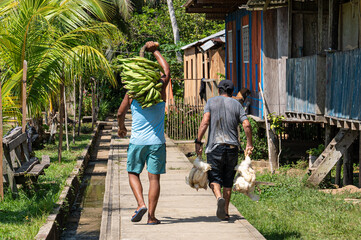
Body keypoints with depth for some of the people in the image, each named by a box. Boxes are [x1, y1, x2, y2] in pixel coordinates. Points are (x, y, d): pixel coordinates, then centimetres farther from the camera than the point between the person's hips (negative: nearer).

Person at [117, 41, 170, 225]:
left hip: (137, 141, 0)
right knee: (154, 177, 2)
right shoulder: (160, 91, -2)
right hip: (157, 142, 0)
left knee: (133, 173, 15)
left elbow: (120, 113, 8)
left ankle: (141, 203, -6)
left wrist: (121, 127, 28)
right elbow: (167, 71, 13)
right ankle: (151, 216, 0)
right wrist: (155, 51, 19)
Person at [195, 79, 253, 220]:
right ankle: (225, 212, 13)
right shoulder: (237, 104, 8)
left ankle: (219, 198, -27)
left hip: (215, 145, -2)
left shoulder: (211, 102, 3)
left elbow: (205, 122, -10)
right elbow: (247, 125, -2)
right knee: (228, 180, 11)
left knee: (214, 178, 2)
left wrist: (198, 142, -9)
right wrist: (249, 144, 8)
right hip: (232, 146, 2)